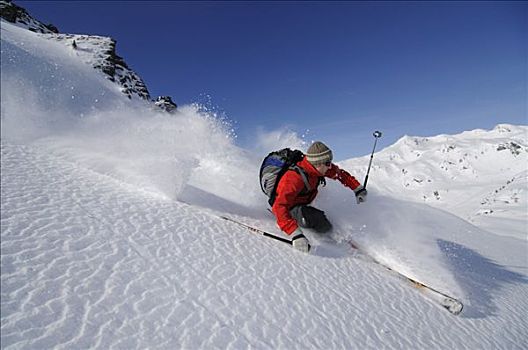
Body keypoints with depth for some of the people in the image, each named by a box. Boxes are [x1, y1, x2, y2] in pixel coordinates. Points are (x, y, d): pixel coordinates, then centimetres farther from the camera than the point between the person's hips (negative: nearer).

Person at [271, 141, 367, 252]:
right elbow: (279, 207, -46)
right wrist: (296, 234, -54)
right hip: (289, 207, -7)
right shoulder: (295, 178, -38)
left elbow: (339, 173, 4)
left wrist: (358, 189, 7)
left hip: (303, 204, 7)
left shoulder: (317, 167, -15)